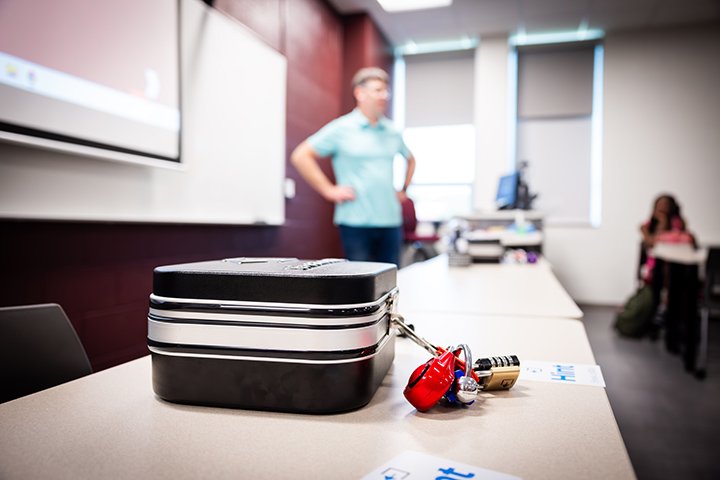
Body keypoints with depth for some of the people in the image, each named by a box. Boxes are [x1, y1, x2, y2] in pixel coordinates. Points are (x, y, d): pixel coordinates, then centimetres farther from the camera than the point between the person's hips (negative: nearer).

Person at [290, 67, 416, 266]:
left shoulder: (393, 132, 13)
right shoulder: (341, 129, -3)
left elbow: (410, 159, 31)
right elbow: (300, 156, -5)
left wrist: (404, 190, 17)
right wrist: (329, 190, -9)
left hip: (391, 220, 5)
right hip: (356, 221, -5)